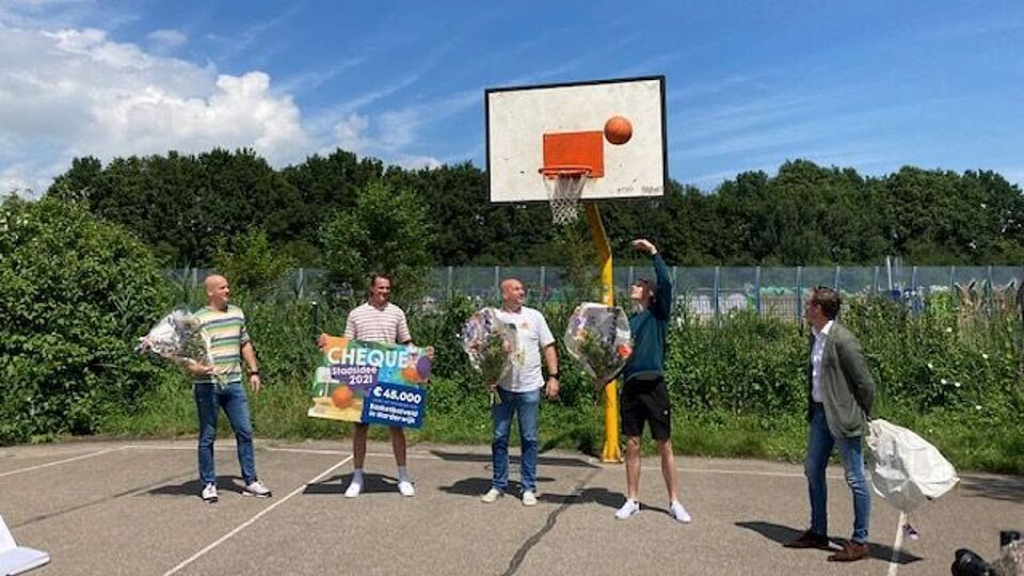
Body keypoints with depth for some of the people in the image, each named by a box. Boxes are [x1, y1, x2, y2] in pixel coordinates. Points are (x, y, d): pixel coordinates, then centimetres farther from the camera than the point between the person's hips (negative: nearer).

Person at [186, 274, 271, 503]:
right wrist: (192, 366, -28)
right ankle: (209, 484, 17)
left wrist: (254, 371, 16)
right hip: (207, 385, -5)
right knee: (208, 436, 5)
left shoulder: (237, 313, 12)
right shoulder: (198, 319, -6)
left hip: (234, 384, 5)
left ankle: (250, 481, 16)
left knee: (245, 432, 6)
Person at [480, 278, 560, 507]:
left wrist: (553, 377, -1)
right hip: (502, 387, 0)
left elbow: (548, 348, 6)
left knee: (529, 439, 5)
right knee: (500, 438, 7)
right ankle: (498, 485, 19)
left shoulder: (534, 316, 5)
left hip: (529, 388, 0)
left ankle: (528, 488, 14)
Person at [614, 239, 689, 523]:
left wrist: (653, 251, -11)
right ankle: (632, 500, 18)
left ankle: (674, 502, 12)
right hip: (630, 387, 4)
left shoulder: (658, 315, 3)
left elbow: (666, 283, -13)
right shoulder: (627, 321, 14)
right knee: (632, 445, 8)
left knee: (665, 446, 2)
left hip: (654, 386, -4)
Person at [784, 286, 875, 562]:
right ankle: (818, 532, 31)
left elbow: (866, 383, -15)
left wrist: (861, 416, -5)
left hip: (842, 416, -10)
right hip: (820, 412, 10)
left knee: (855, 478, 3)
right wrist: (813, 409, 13)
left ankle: (859, 541, 15)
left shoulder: (843, 340, -20)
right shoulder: (815, 336, 7)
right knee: (813, 471, 17)